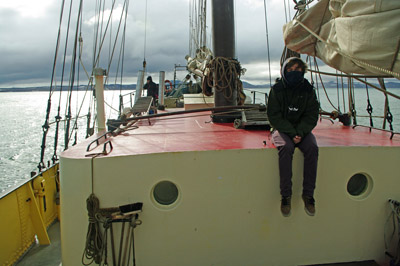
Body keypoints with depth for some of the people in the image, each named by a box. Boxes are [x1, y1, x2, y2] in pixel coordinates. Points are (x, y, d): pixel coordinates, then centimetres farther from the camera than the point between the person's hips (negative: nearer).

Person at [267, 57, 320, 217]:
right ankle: (286, 194, -25)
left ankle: (308, 194, -17)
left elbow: (312, 115, 1)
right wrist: (291, 133, -19)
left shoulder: (307, 90, 4)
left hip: (302, 129, 3)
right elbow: (274, 115, -8)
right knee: (286, 147, -34)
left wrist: (300, 132, -18)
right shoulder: (277, 89, -3)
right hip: (282, 128, -2)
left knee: (312, 148, -28)